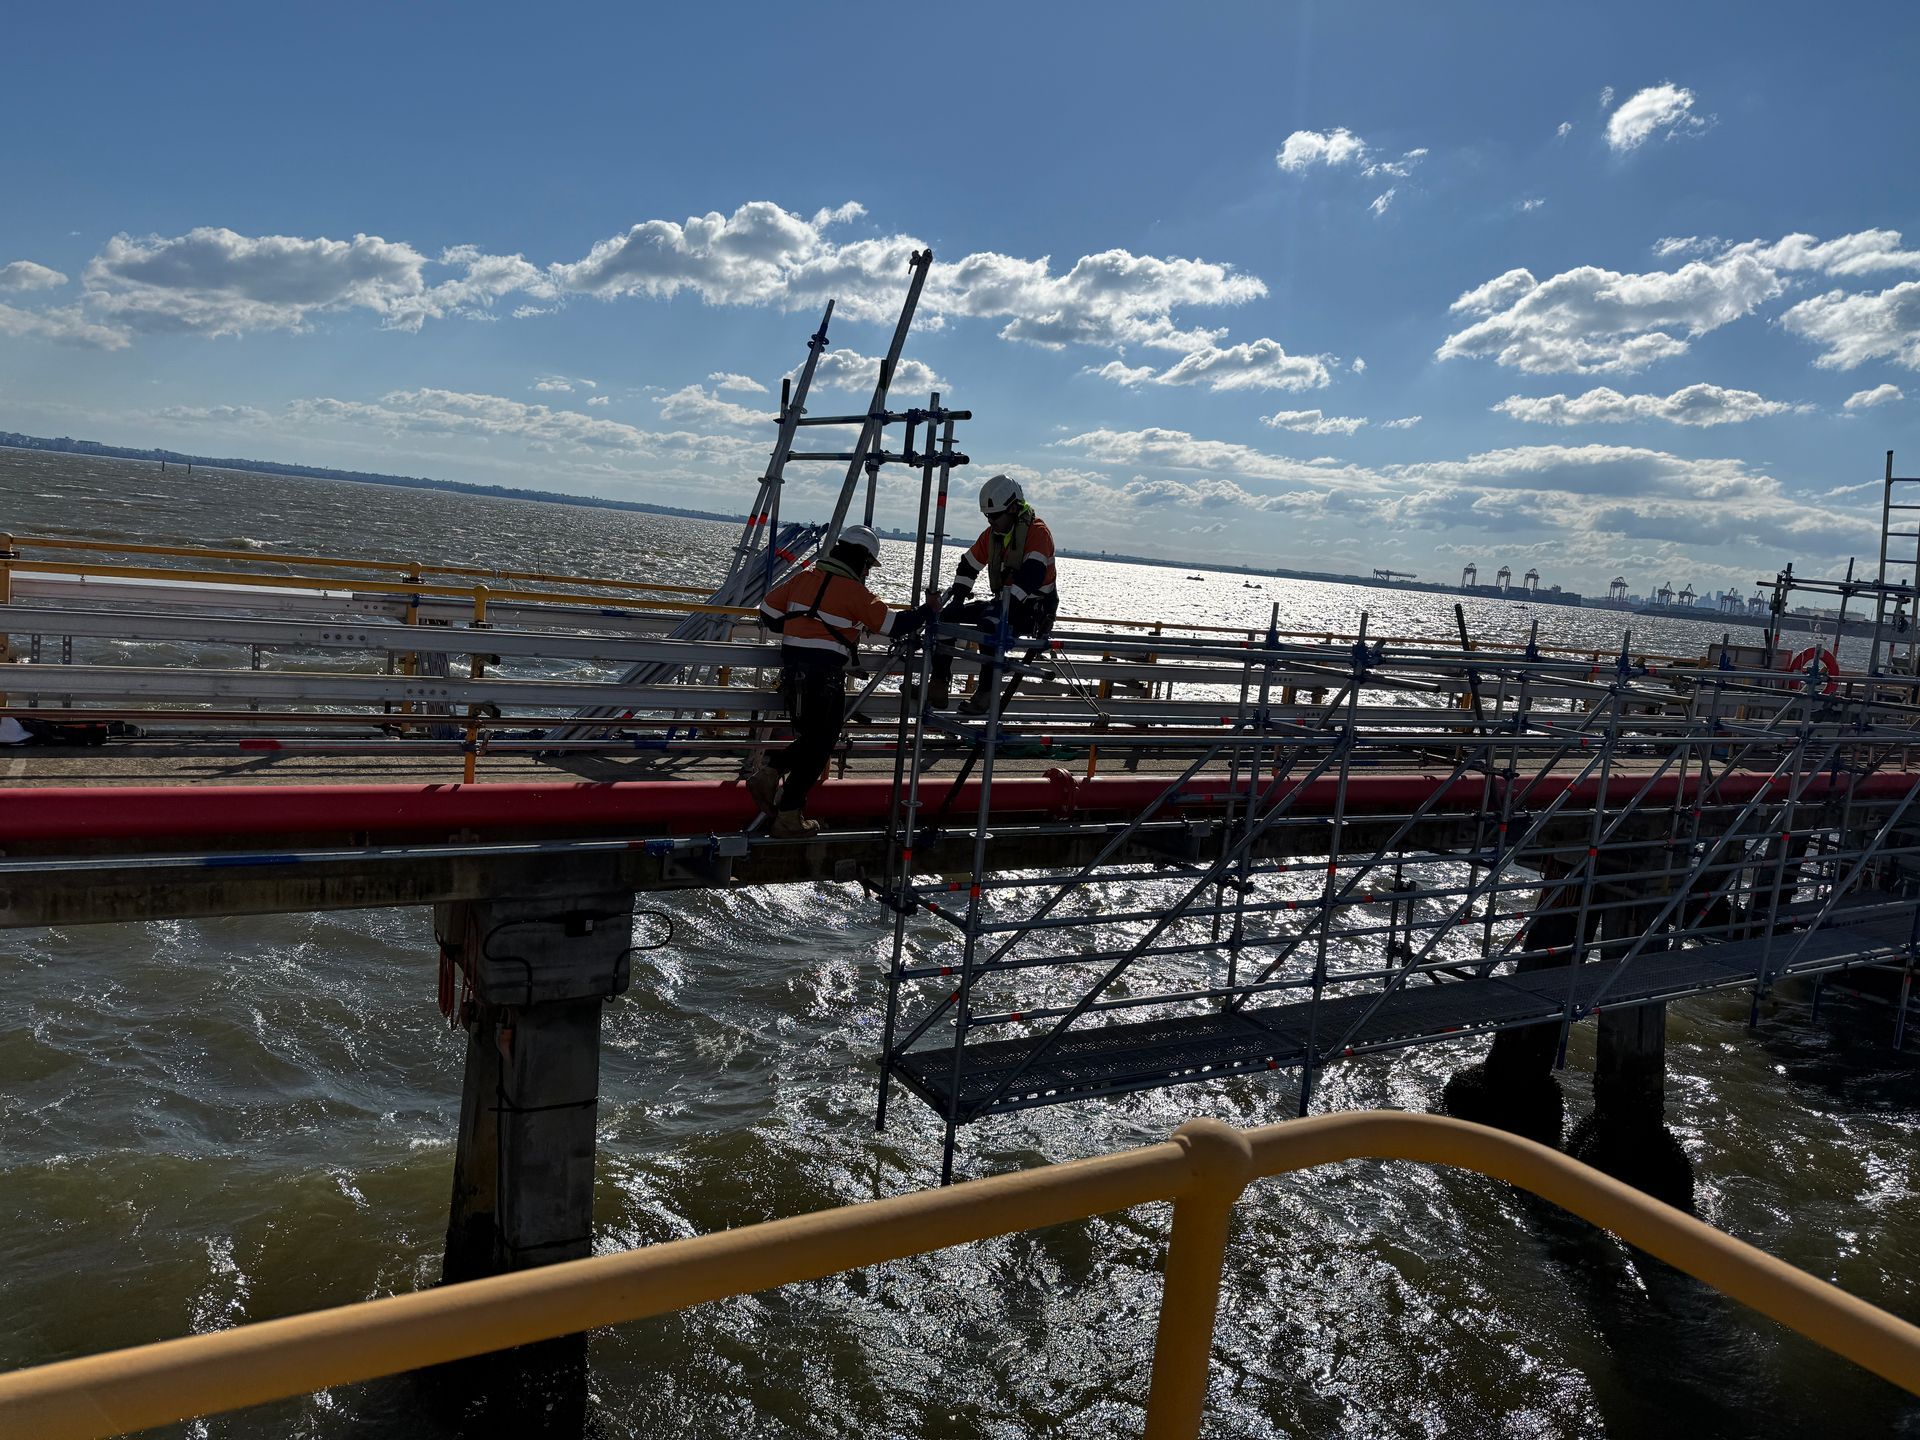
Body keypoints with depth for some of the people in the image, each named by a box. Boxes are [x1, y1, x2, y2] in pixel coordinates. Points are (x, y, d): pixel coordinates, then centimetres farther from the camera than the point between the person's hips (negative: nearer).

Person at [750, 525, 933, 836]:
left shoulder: (804, 577, 8)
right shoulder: (855, 592, -9)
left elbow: (769, 613, 12)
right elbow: (895, 625, -8)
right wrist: (928, 610, 8)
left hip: (792, 673, 7)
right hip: (826, 678, -7)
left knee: (810, 738, 23)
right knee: (819, 747, 5)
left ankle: (769, 772, 6)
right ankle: (788, 819, 8)